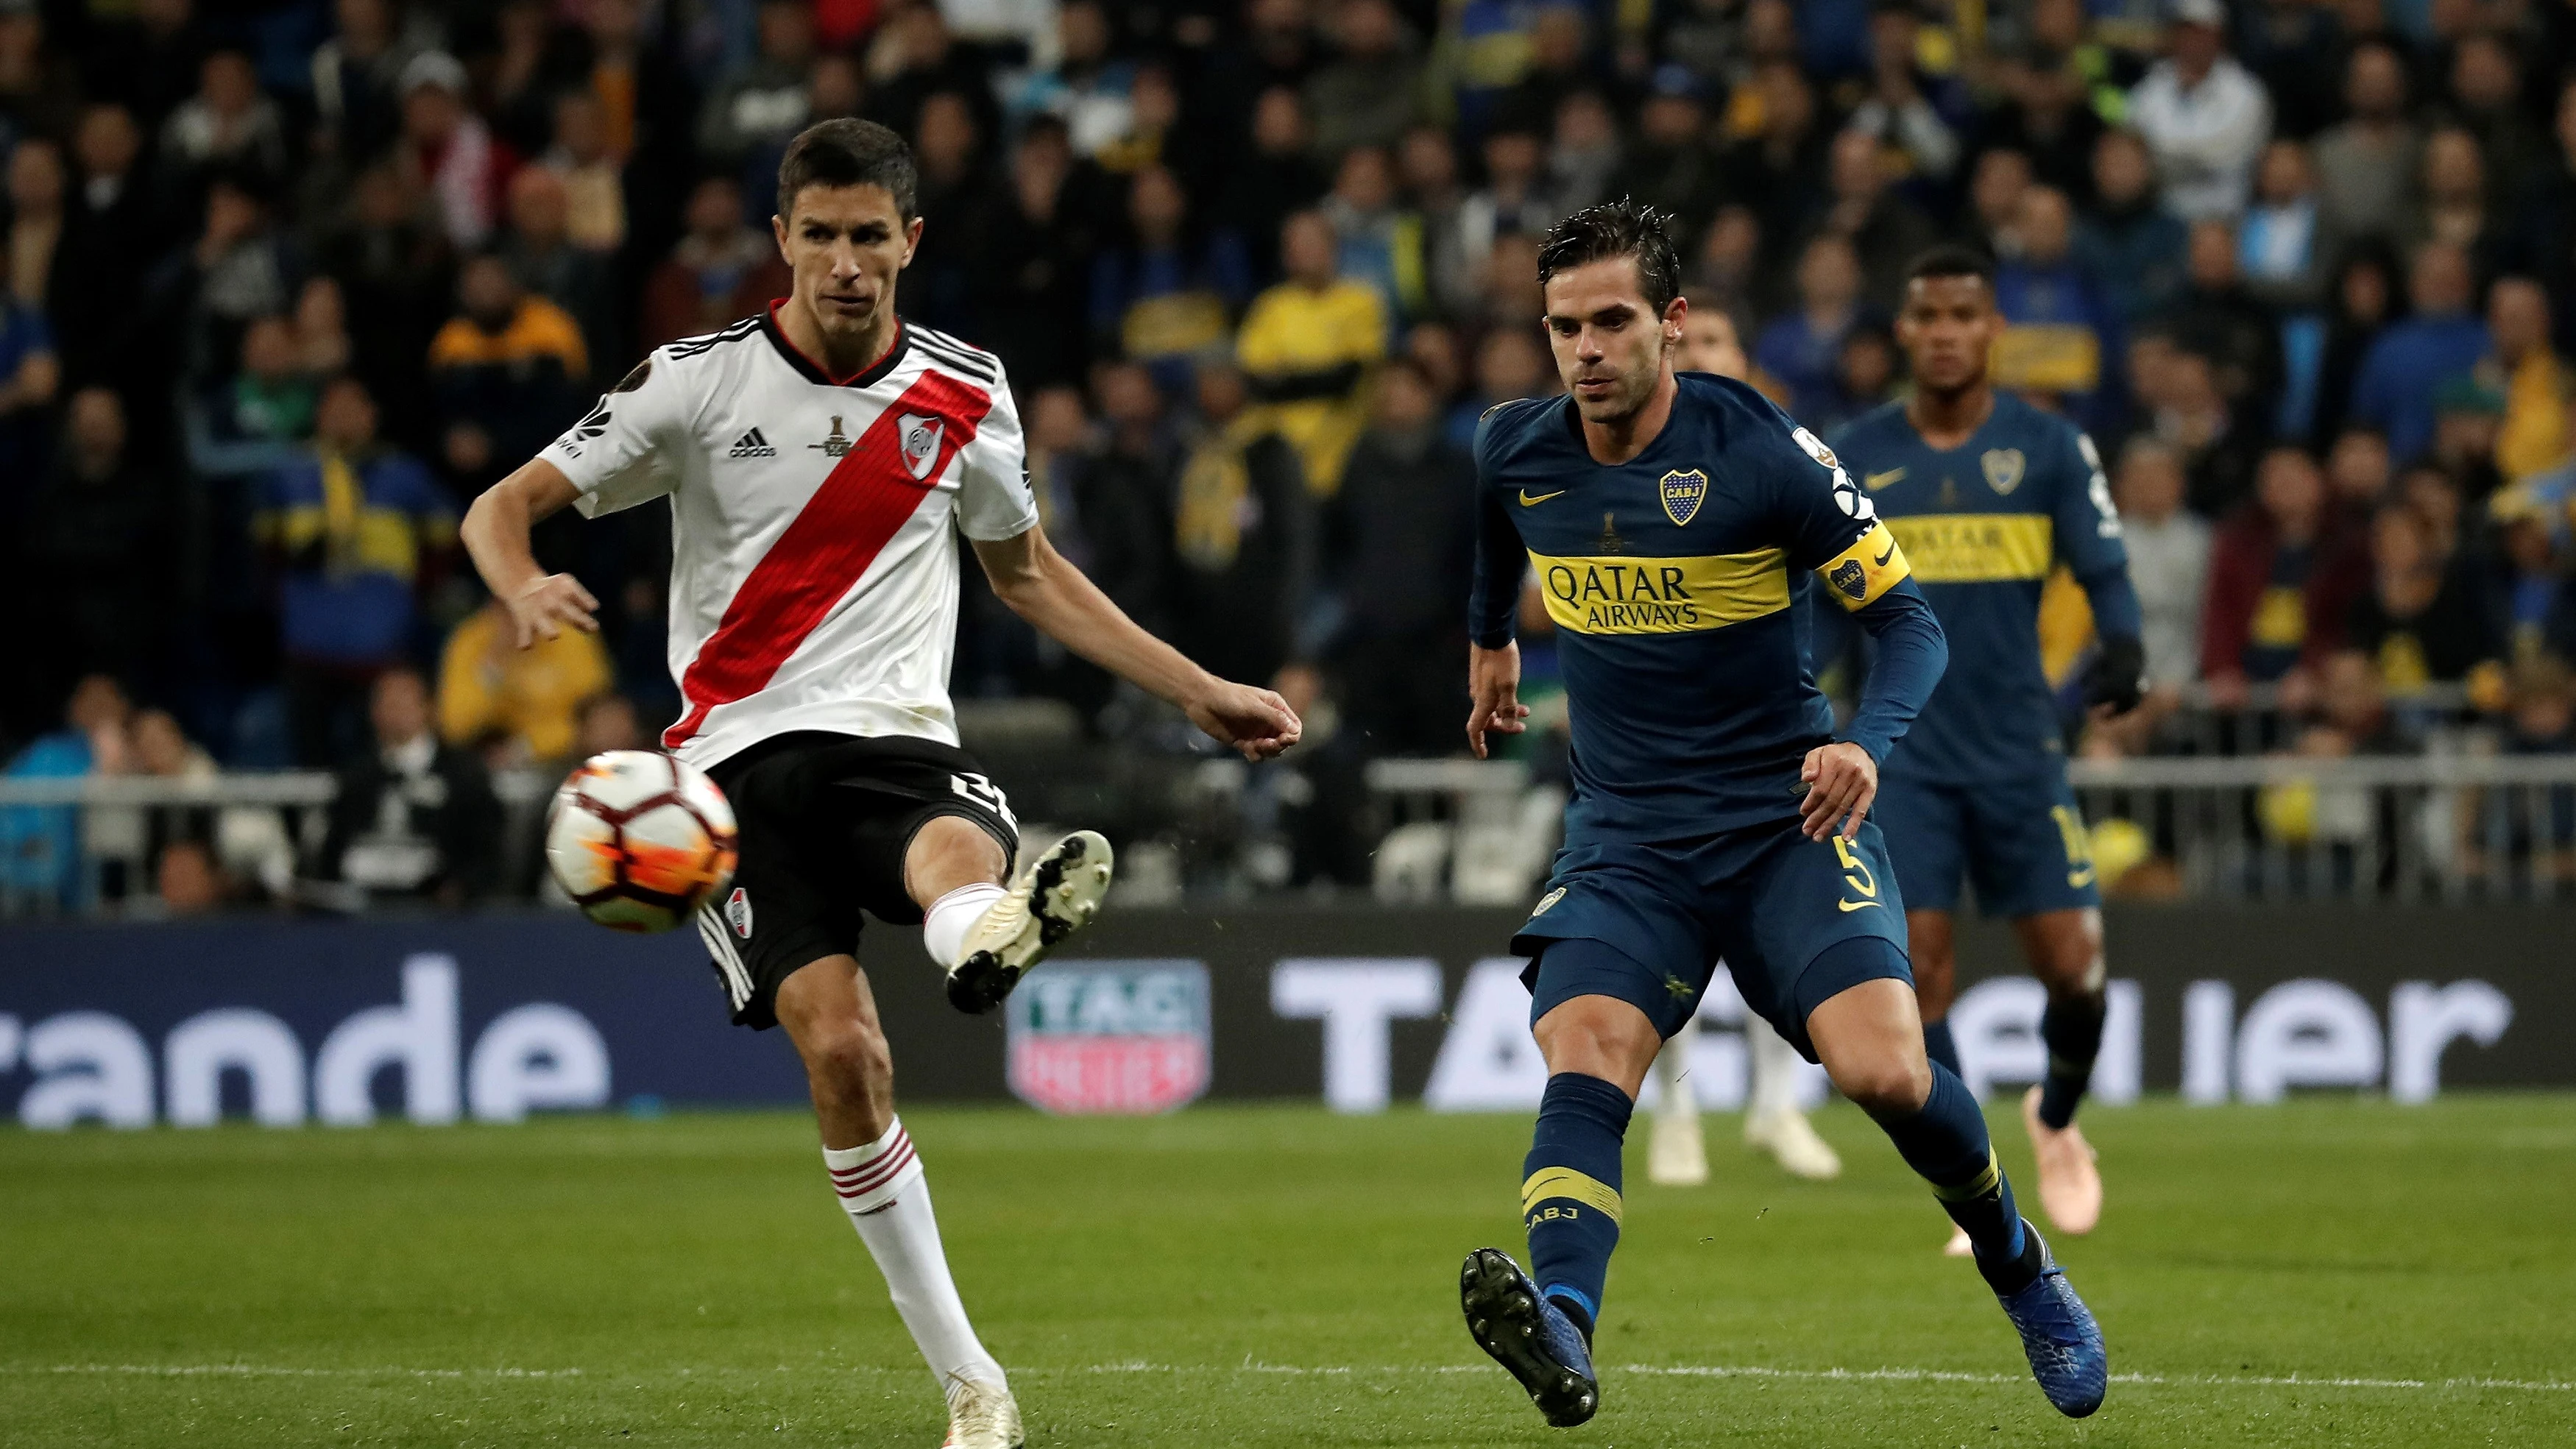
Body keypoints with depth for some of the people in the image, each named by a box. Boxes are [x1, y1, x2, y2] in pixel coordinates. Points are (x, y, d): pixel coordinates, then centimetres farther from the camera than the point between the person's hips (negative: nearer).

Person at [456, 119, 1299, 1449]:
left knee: (961, 859, -38)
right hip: (743, 757, -1)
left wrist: (1199, 694, 23)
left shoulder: (962, 395, 9)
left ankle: (987, 935, -77)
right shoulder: (699, 383, 1)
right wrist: (526, 591, -22)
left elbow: (1028, 574, 26)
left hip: (898, 739, 1)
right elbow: (502, 506, 2)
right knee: (839, 1046, -20)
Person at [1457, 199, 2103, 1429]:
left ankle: (2018, 1266, 12)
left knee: (1884, 1073, -18)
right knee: (1582, 1062, -24)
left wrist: (1866, 741, -27)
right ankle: (1560, 1322, -44)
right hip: (1626, 833, 3)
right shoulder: (1517, 453, 1)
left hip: (1785, 813, -3)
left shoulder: (1763, 455, -13)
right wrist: (1489, 638, 40)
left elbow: (1907, 621, -9)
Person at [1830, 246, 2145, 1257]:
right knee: (1916, 965, -11)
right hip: (1904, 750, 0)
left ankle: (2056, 1119, 28)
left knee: (2070, 965, -4)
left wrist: (2123, 651, -23)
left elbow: (2105, 573, -3)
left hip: (2020, 748, 0)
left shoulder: (2049, 450, 0)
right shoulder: (1854, 460, 3)